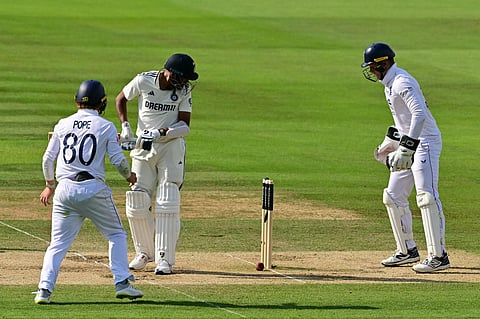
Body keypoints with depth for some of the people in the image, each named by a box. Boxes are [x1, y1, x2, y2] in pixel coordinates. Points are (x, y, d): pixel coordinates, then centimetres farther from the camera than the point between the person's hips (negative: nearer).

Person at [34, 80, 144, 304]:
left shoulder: (63, 125, 10)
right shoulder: (106, 127, 1)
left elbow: (48, 159, 12)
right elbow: (118, 159, -1)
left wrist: (50, 185, 27)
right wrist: (129, 176, 19)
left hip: (65, 190, 3)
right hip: (94, 189, -3)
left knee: (58, 243, 8)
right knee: (116, 235, 14)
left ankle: (45, 288, -6)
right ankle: (122, 283, 4)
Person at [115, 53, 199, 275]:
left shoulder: (184, 90, -8)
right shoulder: (143, 81, -9)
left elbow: (185, 125, -9)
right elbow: (121, 99, 8)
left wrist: (161, 132, -26)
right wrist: (125, 127, -4)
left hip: (171, 148, -1)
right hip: (143, 148, 1)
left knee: (168, 204, -9)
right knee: (137, 204, 2)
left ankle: (164, 258, -5)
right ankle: (144, 252, 21)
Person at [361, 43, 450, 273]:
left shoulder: (402, 83, -17)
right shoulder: (390, 84, 15)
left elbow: (419, 114, -29)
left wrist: (405, 148, -32)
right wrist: (389, 144, 27)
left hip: (425, 142, -11)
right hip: (409, 144, 11)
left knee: (427, 197, -17)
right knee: (393, 197, 12)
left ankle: (438, 256, -19)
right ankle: (407, 251, 21)